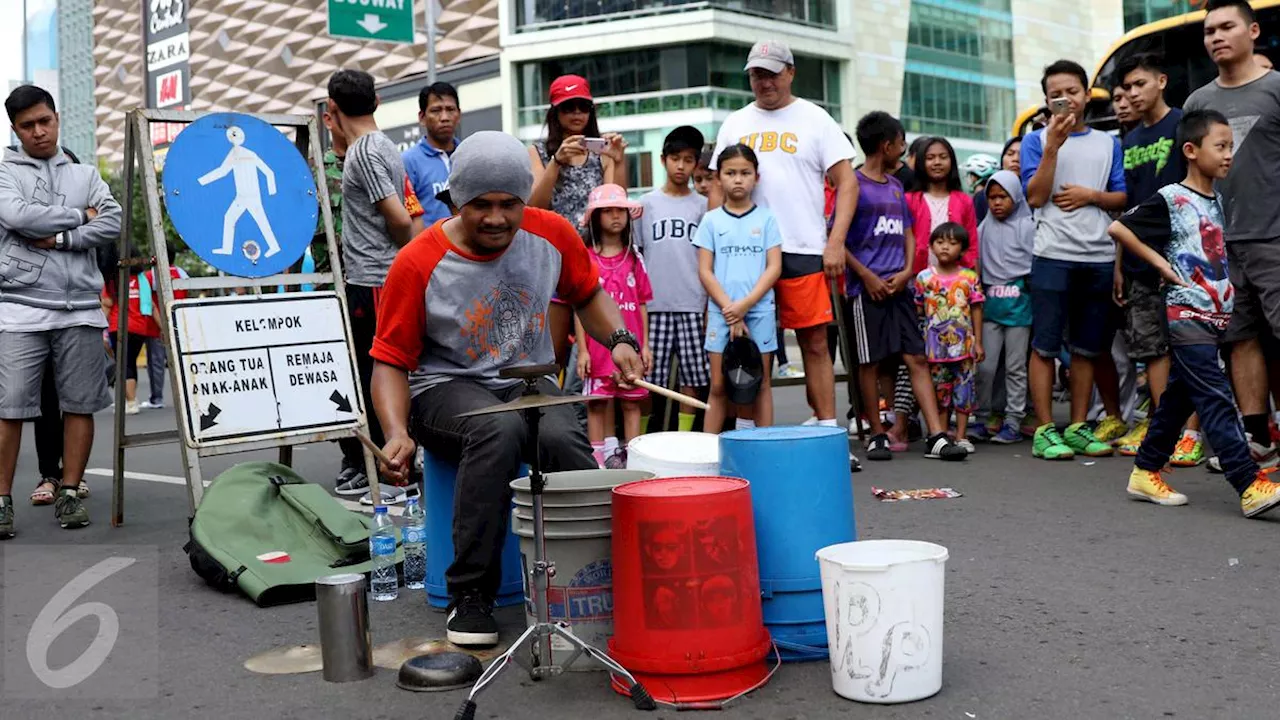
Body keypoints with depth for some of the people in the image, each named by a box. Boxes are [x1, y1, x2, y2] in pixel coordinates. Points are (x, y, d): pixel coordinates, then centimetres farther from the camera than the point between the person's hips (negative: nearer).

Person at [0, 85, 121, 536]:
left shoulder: (85, 174, 16)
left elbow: (112, 224, 1)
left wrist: (60, 238, -9)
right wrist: (79, 215, -3)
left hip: (80, 308, 2)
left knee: (80, 405, 3)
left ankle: (69, 494, 12)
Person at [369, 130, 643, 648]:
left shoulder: (551, 234, -3)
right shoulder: (418, 264, -13)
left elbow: (587, 295, 16)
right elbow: (391, 360, -8)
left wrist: (619, 340, -3)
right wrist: (397, 434, -25)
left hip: (529, 382, 3)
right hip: (445, 389, -2)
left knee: (563, 438, -32)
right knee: (500, 431, -37)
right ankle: (470, 595, -25)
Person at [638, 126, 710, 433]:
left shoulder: (702, 205, 8)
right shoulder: (648, 203, 7)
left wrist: (711, 304, 1)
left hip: (693, 305, 1)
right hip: (655, 304, -1)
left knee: (692, 377, 3)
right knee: (647, 378, 0)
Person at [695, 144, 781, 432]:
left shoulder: (766, 219, 5)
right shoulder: (711, 220, 5)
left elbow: (774, 267, -1)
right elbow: (705, 271, 1)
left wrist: (745, 304, -12)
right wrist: (729, 309, -9)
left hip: (759, 311, 0)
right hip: (721, 312, 0)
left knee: (760, 385, 5)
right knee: (718, 386, 2)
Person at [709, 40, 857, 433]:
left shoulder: (814, 119, 6)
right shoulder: (734, 124, 15)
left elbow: (846, 182, 2)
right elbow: (718, 188, 17)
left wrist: (836, 242, -8)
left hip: (803, 252, -3)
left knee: (815, 344, -1)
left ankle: (828, 430, 4)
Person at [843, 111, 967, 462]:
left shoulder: (895, 186, 16)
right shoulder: (853, 185, -4)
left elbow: (907, 233, 18)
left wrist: (907, 271, 1)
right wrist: (867, 276, -13)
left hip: (899, 286, 6)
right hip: (867, 287, -6)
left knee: (917, 358, 0)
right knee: (870, 362, 1)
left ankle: (937, 437, -3)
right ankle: (877, 434, 12)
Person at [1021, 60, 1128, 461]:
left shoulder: (1108, 144, 14)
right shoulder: (1037, 141, 6)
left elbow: (1123, 198, 12)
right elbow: (1035, 197, -6)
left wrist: (1091, 195, -6)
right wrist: (1053, 145, -13)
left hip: (1100, 258, 3)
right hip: (1053, 257, -3)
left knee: (1087, 348, 7)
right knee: (1045, 345, -3)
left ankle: (1078, 427, 15)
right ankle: (1045, 431, 2)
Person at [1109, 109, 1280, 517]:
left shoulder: (1218, 201, 14)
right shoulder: (1170, 200, -9)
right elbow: (1117, 227, -12)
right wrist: (1159, 262, -12)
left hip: (1217, 315, 8)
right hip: (1187, 315, -8)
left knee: (1180, 396, 11)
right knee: (1217, 400, -12)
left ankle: (1146, 472, 19)